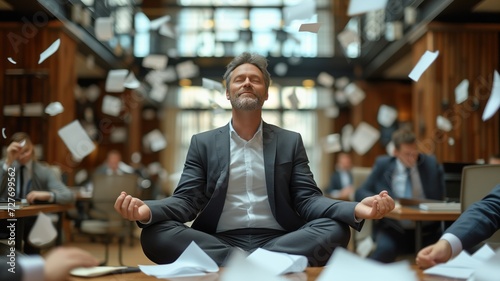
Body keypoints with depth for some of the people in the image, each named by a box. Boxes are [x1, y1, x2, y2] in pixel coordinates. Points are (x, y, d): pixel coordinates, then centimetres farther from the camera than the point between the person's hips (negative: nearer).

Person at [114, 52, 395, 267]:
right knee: (155, 234, -26)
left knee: (336, 229, -26)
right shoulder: (203, 143, 14)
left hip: (278, 241, 1)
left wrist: (356, 209, -17)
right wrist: (147, 210, -20)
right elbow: (186, 200, 4)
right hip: (217, 243, 0)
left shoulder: (290, 142, 14)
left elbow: (307, 199, 5)